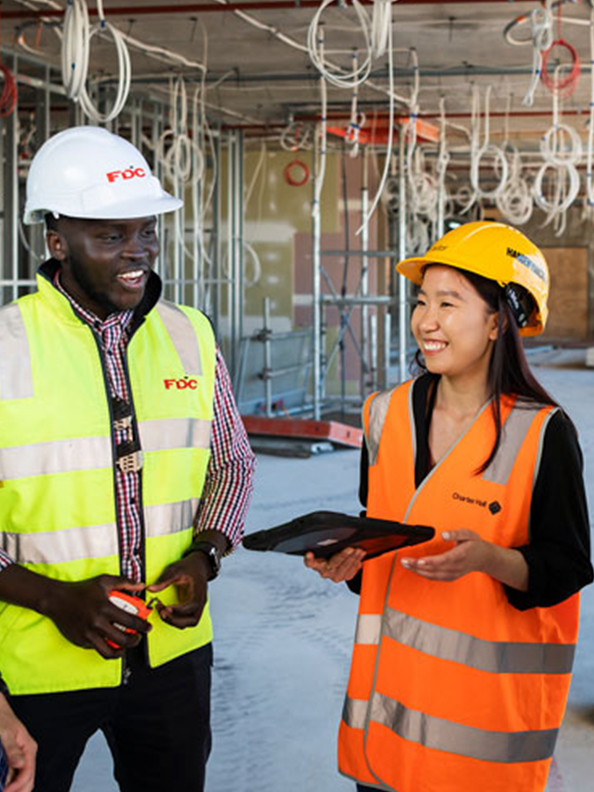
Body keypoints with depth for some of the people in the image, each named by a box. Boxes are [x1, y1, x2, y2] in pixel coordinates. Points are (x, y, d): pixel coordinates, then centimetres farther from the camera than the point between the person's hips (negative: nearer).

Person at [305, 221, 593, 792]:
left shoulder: (542, 433, -11)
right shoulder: (387, 414, 5)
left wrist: (489, 559, -25)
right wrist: (349, 557, -4)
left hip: (490, 689, -4)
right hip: (389, 677, 4)